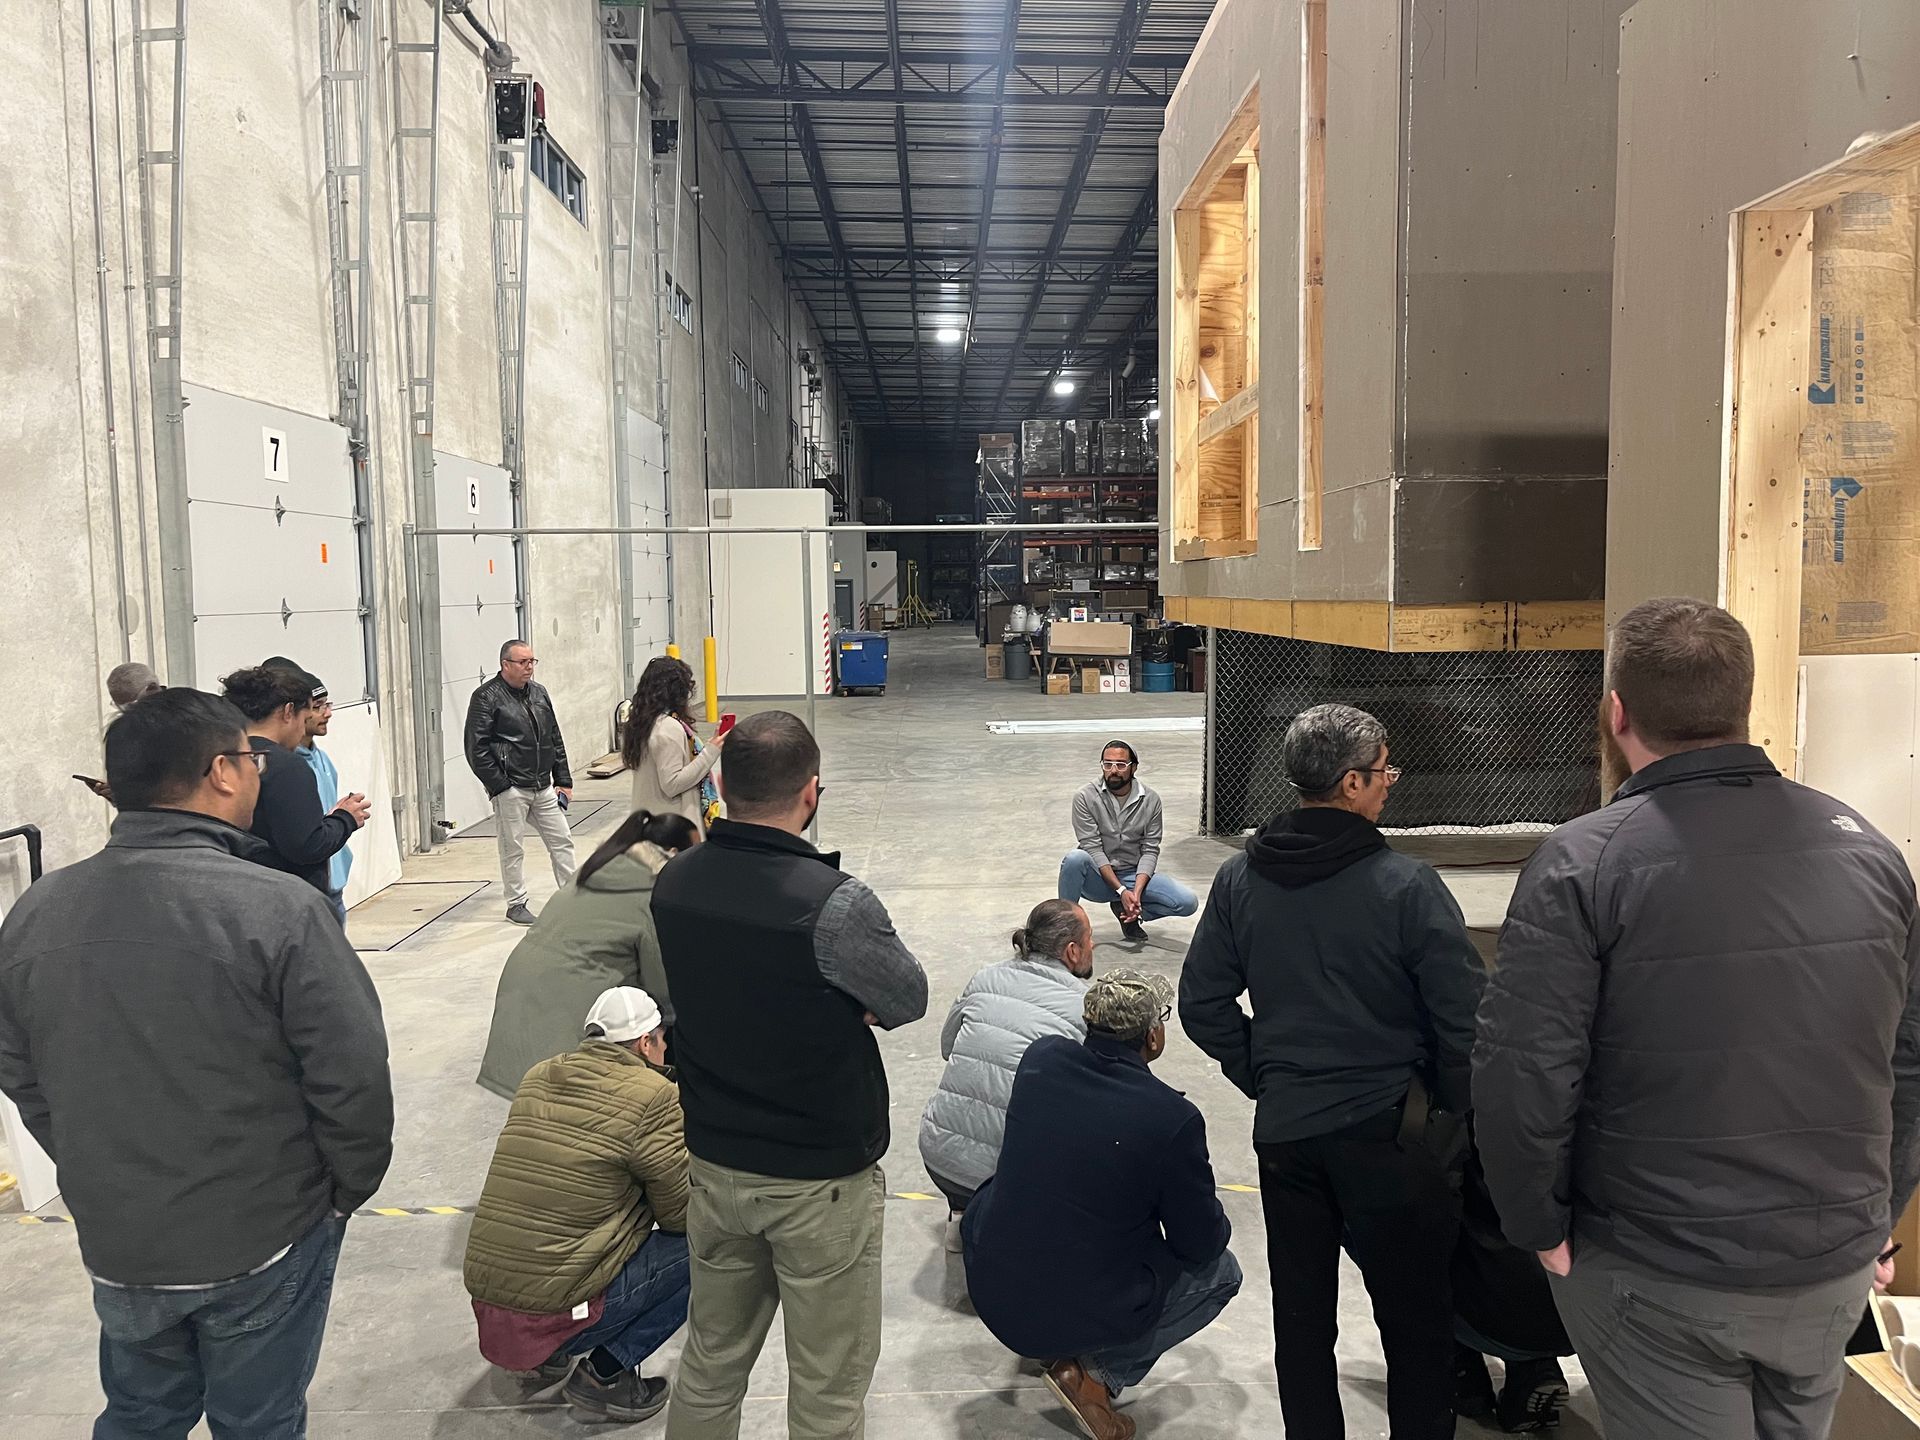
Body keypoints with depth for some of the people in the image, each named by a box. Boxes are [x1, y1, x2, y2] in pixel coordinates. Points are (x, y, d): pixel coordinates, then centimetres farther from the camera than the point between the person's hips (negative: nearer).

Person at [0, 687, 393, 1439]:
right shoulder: (277, 908, -23)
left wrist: (106, 1182, 16)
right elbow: (352, 1076, -21)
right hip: (264, 1240, -4)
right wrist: (348, 1189, -2)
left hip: (117, 1243, 5)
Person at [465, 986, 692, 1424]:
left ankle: (551, 1360, 18)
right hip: (553, 1319, -7)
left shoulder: (537, 1078, 8)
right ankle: (604, 1376, 1)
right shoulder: (654, 1096, -13)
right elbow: (682, 1214, -4)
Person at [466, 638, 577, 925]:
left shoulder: (539, 693, 13)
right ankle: (516, 904, 15)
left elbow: (555, 739, 18)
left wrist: (563, 780, 13)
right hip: (510, 790, -6)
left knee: (562, 841, 8)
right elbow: (477, 749, -11)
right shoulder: (486, 697, -8)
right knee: (512, 849, 3)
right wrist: (498, 785, -15)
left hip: (544, 787, 6)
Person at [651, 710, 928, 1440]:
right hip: (820, 1181, -6)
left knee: (710, 1364, 23)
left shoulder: (672, 884, -7)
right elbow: (909, 1000, -11)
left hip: (715, 1164, 6)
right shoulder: (834, 903, -27)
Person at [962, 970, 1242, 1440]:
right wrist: (1207, 1202, 16)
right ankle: (1098, 1372, 4)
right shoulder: (1174, 1118, -20)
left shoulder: (1040, 1057, -7)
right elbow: (1200, 1245, -7)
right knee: (1222, 1272, 18)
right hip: (1086, 1316, -4)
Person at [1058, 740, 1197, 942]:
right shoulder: (1085, 796, -11)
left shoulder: (1150, 800, -3)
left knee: (1188, 902, -18)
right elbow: (1093, 849, -15)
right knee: (1075, 857, -36)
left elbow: (1150, 850, -5)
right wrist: (1121, 890, -23)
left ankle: (1127, 911, 5)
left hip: (1133, 876, 2)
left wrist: (1136, 892, -20)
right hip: (1098, 878, -2)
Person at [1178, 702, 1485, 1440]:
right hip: (1387, 1130, -4)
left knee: (1301, 1312, 17)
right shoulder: (1406, 885, -15)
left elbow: (1203, 1005, 3)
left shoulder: (1239, 879, -2)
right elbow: (1465, 1016, -13)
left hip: (1283, 1129, 4)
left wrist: (1263, 1079, 11)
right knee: (1415, 1317, 13)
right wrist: (1451, 1110, 3)